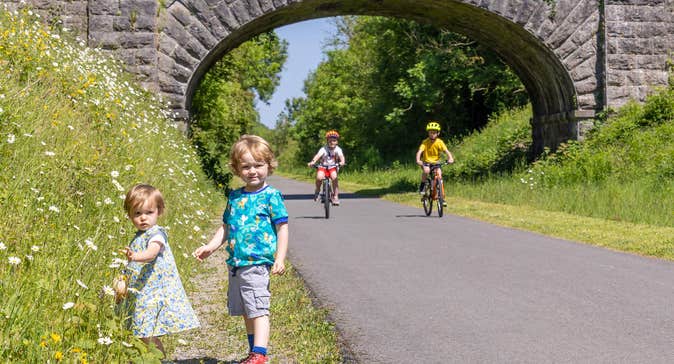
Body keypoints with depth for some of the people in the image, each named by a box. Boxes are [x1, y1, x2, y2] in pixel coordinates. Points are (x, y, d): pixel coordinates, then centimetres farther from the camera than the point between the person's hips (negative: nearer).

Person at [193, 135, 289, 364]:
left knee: (257, 309, -12)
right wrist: (209, 247, 6)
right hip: (235, 263, 7)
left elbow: (282, 228, -7)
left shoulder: (271, 196, -6)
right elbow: (225, 227, 18)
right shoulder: (235, 197, 12)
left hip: (257, 263, -7)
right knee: (245, 311, 14)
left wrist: (280, 258, -14)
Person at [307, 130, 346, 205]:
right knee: (319, 177, -29)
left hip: (332, 167, 0)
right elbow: (318, 155, -25)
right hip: (323, 167, 0)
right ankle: (317, 191, 4)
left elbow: (341, 156, -24)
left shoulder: (338, 149, -7)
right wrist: (312, 162, -44)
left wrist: (342, 162, -47)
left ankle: (335, 196, -14)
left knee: (334, 177, -29)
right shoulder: (324, 149, -11)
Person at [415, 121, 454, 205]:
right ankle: (422, 186, -10)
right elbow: (420, 151, -28)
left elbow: (446, 151, -21)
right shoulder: (425, 142, -16)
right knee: (426, 170, -35)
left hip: (436, 162, 2)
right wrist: (418, 160, -47)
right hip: (426, 162, -2)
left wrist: (450, 158, -41)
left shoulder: (439, 142, -11)